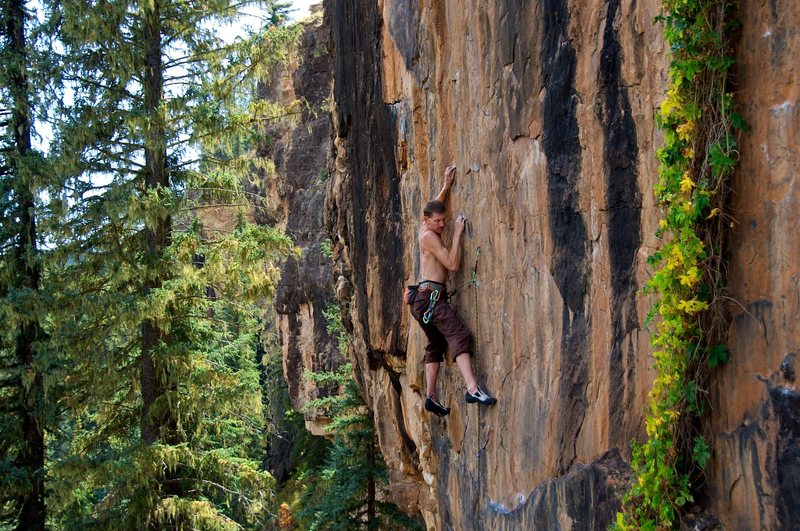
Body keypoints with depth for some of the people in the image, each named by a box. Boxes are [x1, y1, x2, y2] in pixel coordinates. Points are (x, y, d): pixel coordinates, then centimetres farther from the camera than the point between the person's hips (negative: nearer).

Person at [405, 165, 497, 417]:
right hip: (430, 295, -11)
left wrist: (446, 185, 32)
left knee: (436, 345, 14)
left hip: (424, 298, 11)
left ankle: (431, 397, 9)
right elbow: (453, 264, -15)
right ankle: (472, 389, -37)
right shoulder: (429, 236, -10)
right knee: (460, 335, -22)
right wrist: (457, 233, -11)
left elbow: (436, 206, 38)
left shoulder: (426, 230, 16)